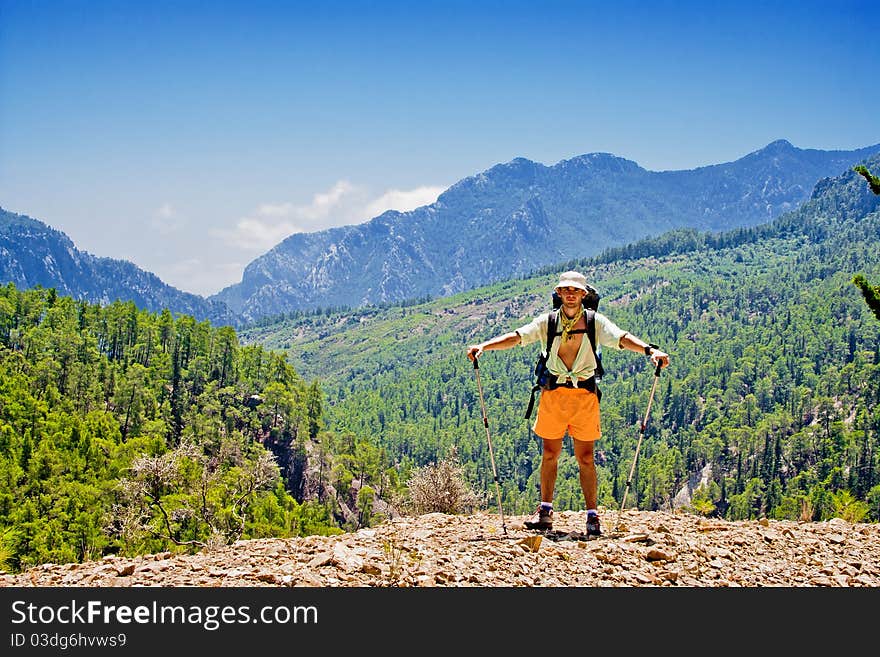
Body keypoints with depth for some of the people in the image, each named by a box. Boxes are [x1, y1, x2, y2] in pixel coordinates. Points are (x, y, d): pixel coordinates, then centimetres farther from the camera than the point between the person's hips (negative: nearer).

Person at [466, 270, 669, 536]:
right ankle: (545, 511, 17)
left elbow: (622, 338, -13)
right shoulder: (547, 321, 5)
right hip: (553, 393, 1)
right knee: (549, 454, 7)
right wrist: (484, 346, -20)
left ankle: (592, 515, 8)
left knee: (585, 457, 1)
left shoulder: (595, 322, 2)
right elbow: (516, 337, -5)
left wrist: (650, 349, -31)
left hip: (585, 394, -1)